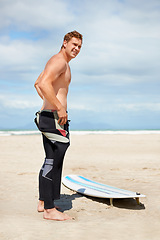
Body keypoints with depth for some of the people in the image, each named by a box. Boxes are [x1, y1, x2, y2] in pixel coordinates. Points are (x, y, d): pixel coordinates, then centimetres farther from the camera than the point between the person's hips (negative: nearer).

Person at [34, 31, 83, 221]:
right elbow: (44, 83, -26)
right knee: (53, 162, -9)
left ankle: (43, 203, 24)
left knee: (52, 161, 15)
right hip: (54, 117, -11)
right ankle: (49, 210, -4)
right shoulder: (59, 60, -10)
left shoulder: (61, 63, 23)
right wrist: (60, 108, -24)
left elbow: (37, 84, 31)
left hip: (48, 114, 11)